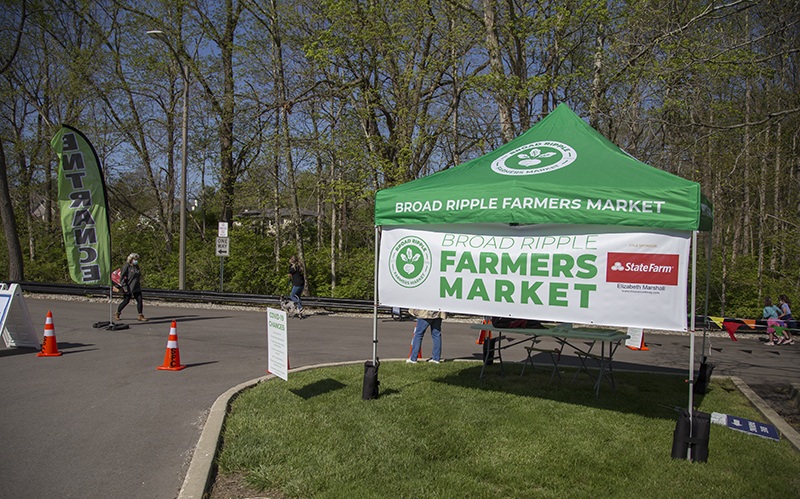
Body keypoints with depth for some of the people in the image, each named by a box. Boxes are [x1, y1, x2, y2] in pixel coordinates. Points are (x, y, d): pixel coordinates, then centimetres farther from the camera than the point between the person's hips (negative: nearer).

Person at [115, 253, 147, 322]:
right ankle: (117, 314, 24)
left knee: (140, 300, -3)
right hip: (128, 288, -6)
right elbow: (122, 277, -12)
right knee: (126, 301, 2)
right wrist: (125, 286, -17)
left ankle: (140, 316, 2)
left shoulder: (136, 267, 12)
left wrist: (139, 284, 21)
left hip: (136, 288, 6)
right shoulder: (126, 266, -9)